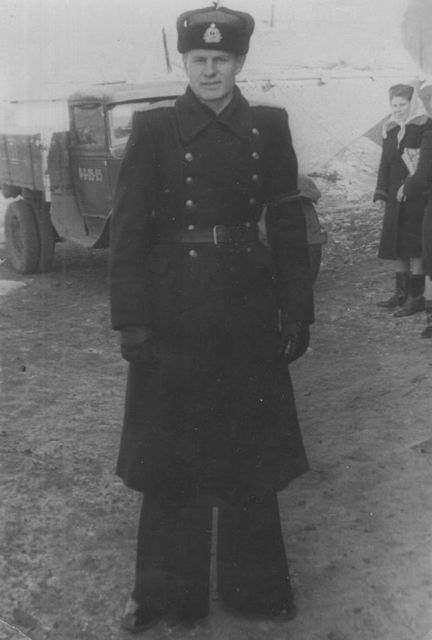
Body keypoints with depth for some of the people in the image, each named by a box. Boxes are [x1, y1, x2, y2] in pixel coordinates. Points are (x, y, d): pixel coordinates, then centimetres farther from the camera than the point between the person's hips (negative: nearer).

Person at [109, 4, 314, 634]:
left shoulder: (269, 126, 2)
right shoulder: (153, 128, -3)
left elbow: (288, 226, 4)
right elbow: (128, 228, -5)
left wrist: (298, 312, 1)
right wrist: (130, 319, -10)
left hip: (248, 310, 2)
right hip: (173, 312, -1)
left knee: (252, 449, 12)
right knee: (169, 452, 8)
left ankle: (256, 584, 32)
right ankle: (164, 592, 26)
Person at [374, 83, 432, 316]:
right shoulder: (390, 130, 12)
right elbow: (385, 164, 13)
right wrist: (380, 193, 6)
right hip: (396, 196, 6)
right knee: (395, 245, 9)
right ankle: (401, 292, 19)